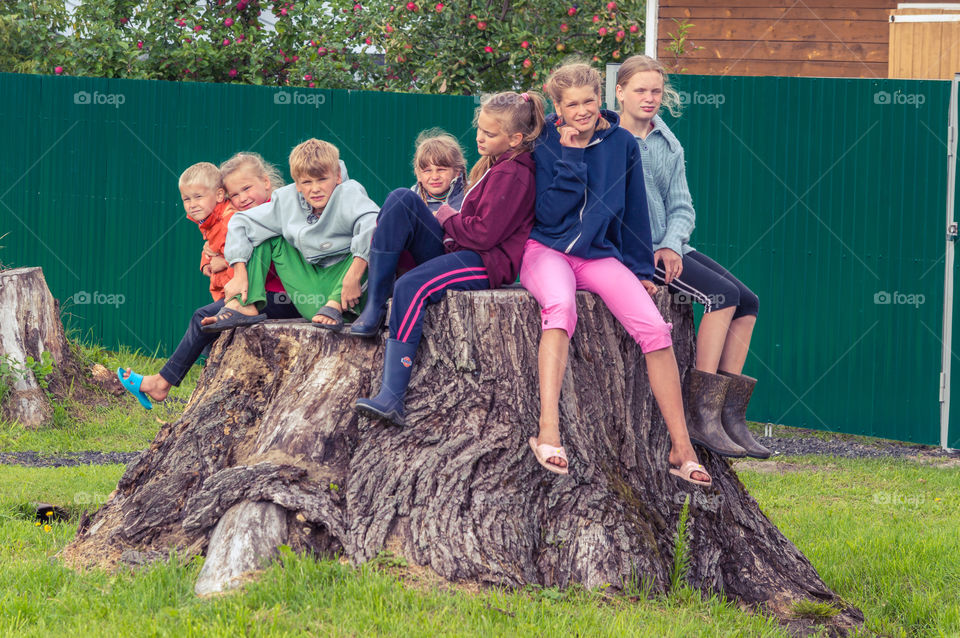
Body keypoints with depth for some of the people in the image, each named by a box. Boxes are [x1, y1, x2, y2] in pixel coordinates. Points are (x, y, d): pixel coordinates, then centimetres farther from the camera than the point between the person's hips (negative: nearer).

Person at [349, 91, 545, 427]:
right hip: (459, 253, 10)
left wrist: (447, 219, -2)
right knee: (401, 201, -7)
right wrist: (451, 218, 7)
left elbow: (484, 233, -18)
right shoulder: (494, 165, 20)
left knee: (411, 287, -33)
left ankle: (392, 399, -40)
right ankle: (373, 310, -15)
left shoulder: (512, 175, -12)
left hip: (487, 264, -10)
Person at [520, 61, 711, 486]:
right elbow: (549, 213, -10)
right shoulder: (545, 146, 0)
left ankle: (681, 448, -18)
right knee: (560, 307, -39)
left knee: (654, 327, -22)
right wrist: (571, 157, -12)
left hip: (600, 255, 3)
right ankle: (548, 433, -48)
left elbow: (634, 210, 14)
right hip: (548, 250, -3)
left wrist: (641, 269, 15)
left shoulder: (622, 144, 7)